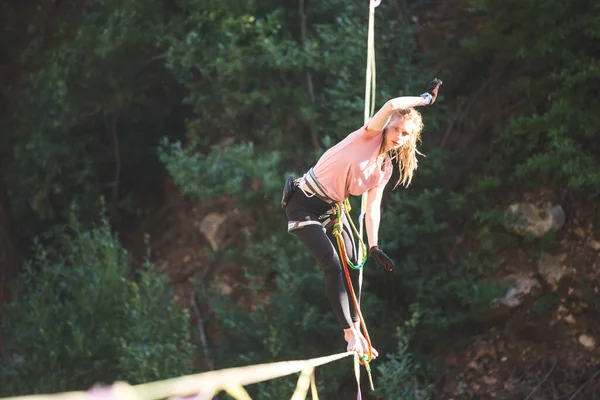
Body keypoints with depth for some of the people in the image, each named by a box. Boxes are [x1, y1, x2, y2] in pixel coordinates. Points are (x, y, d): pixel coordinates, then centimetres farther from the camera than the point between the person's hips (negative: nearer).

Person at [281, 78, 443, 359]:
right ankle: (350, 333, -9)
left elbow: (372, 207, 3)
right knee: (333, 265, -14)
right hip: (305, 204, -8)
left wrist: (373, 246, -6)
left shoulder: (385, 168, 6)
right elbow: (391, 105, -31)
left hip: (332, 209, 8)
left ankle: (355, 329, 14)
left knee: (353, 267, 4)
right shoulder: (370, 135, -14)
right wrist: (424, 99, -17)